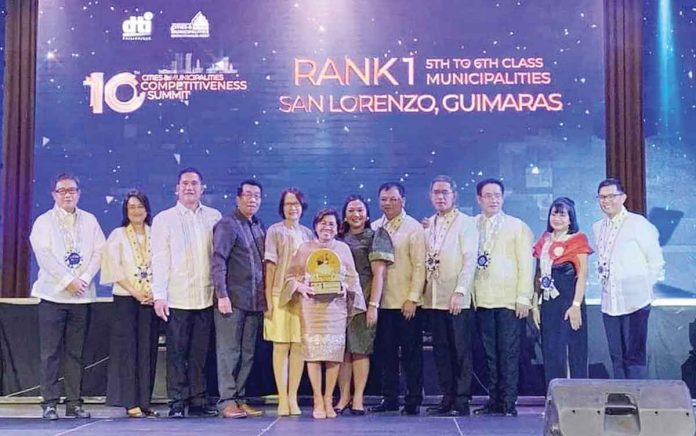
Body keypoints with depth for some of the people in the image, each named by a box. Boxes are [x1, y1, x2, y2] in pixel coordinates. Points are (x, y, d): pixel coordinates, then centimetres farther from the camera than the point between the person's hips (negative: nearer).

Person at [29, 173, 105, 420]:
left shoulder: (89, 221, 12)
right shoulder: (44, 222, 4)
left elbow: (98, 252, 4)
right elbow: (44, 255, -7)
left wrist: (84, 279, -9)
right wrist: (68, 281, -13)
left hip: (82, 295, 2)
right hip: (53, 294, -2)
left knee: (76, 353, 5)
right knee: (51, 352, -2)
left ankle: (74, 402, 9)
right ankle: (50, 402, 3)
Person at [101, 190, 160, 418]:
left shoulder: (154, 235, 10)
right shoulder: (118, 235, 4)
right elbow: (114, 268, -4)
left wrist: (154, 292, -7)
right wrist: (135, 292, -11)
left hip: (151, 299, 3)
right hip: (125, 298, -2)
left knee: (147, 350, 3)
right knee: (127, 349, -4)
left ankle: (145, 401, 7)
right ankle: (130, 402, -1)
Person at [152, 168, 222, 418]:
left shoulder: (214, 217, 10)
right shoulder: (164, 219, 5)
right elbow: (159, 259, 1)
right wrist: (159, 295, -6)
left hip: (206, 297, 2)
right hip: (177, 298, -2)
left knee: (200, 353, 6)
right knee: (176, 352, 1)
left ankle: (198, 401, 13)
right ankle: (177, 402, 8)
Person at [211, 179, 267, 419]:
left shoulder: (260, 227, 16)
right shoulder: (227, 224, -4)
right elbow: (217, 261, -11)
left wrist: (266, 297, 11)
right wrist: (222, 295, -18)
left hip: (255, 301, 7)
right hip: (232, 300, -7)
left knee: (247, 353, 8)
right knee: (228, 352, -2)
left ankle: (239, 399, 15)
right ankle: (227, 401, 2)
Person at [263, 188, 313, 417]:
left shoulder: (308, 234, 14)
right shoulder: (275, 231, 4)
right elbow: (270, 266, 0)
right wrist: (268, 299, -5)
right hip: (280, 295, -3)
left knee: (299, 346, 0)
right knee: (281, 346, -3)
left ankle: (293, 397, 7)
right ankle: (283, 399, 3)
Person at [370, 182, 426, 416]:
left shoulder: (414, 228, -3)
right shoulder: (375, 228, 10)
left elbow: (419, 266, -7)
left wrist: (412, 298, -13)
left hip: (406, 302, -4)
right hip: (382, 301, 4)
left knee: (411, 353, 1)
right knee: (386, 352, 8)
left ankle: (413, 400, 9)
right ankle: (389, 398, 17)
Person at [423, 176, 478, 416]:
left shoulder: (466, 223, -2)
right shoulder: (428, 225, 15)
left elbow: (470, 260, -9)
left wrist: (460, 291, -17)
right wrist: (423, 289, 5)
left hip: (457, 298, -5)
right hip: (434, 298, 5)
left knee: (461, 350, -1)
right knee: (441, 350, 7)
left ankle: (462, 401, 3)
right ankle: (447, 398, 14)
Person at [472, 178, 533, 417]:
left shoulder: (517, 226, 5)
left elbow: (526, 264, 1)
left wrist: (524, 298, -5)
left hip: (509, 300, -2)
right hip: (482, 299, 2)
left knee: (508, 353, -2)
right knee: (490, 353, 6)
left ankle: (509, 403, 1)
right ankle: (494, 401, 12)